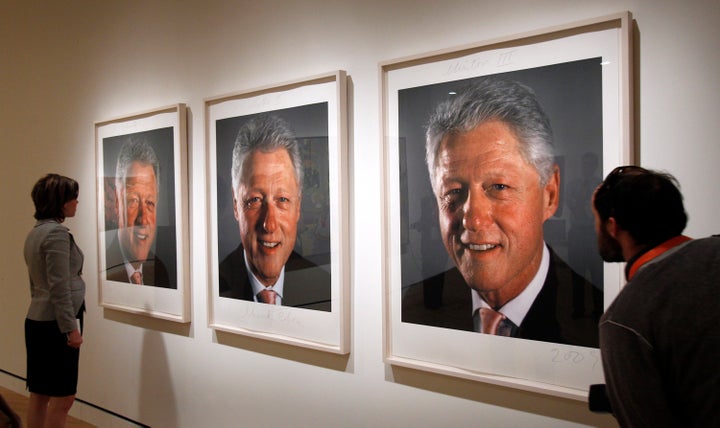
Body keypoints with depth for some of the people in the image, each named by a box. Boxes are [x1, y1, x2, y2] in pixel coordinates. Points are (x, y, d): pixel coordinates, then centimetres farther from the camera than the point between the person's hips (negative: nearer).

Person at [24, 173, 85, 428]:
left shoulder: (36, 232, 13)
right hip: (55, 324, -9)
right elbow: (59, 287, -20)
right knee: (62, 396, -1)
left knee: (40, 393, 14)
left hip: (37, 321, 9)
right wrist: (71, 328, -18)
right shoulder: (57, 232, -16)